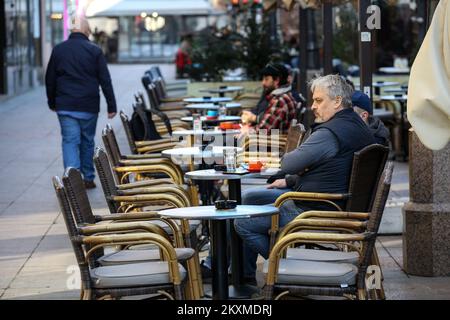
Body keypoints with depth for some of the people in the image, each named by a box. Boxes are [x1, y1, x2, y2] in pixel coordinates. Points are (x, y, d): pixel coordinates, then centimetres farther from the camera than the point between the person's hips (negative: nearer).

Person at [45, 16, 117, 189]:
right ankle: (88, 178, 23)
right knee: (87, 141, 14)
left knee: (70, 141, -1)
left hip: (65, 106, 1)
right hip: (89, 106, 0)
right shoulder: (94, 50, -4)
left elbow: (50, 79, 10)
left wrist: (52, 102, 21)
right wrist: (111, 105, 0)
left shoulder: (58, 50, 3)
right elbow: (105, 80, -5)